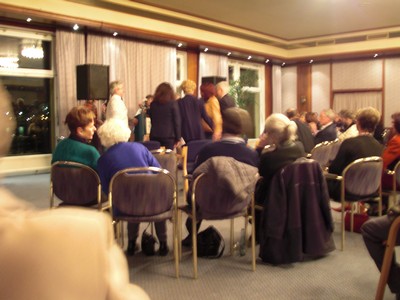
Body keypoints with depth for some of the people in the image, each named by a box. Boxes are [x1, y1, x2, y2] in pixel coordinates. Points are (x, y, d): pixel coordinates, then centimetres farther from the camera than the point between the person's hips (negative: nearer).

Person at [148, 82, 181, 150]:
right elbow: (177, 121, -3)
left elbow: (151, 120, 13)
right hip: (168, 136, -3)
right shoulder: (172, 103, -4)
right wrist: (178, 138, 2)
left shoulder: (153, 104, 6)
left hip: (154, 135, 3)